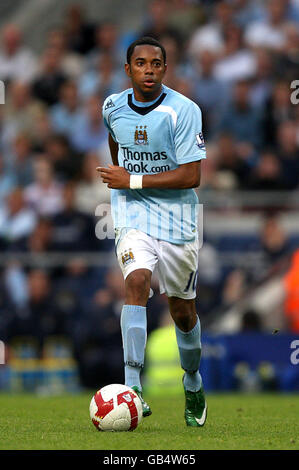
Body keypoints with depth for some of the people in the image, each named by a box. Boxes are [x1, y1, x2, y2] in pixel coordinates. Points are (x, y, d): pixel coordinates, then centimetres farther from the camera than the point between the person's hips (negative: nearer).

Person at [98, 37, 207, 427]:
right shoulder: (113, 107, 1)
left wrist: (132, 180, -18)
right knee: (137, 281, -25)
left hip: (176, 215, -1)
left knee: (182, 310, 9)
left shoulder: (184, 111, -13)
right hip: (132, 211, 1)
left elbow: (191, 176, -17)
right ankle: (133, 388, -31)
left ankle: (193, 387, 35)